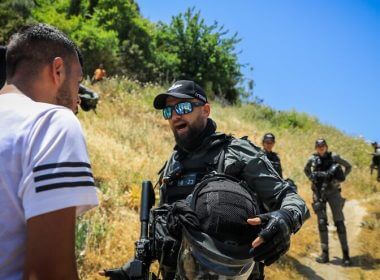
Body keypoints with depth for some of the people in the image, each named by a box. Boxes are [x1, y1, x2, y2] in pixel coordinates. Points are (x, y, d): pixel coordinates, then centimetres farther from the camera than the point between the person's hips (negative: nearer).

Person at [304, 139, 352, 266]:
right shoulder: (313, 159, 1)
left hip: (333, 192, -1)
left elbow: (348, 166, 10)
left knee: (339, 222, -2)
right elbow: (306, 170, 21)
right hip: (319, 193, 1)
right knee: (322, 223, 1)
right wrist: (312, 179, 5)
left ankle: (346, 253, 5)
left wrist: (341, 178, -1)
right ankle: (325, 253, 8)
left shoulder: (334, 157, -4)